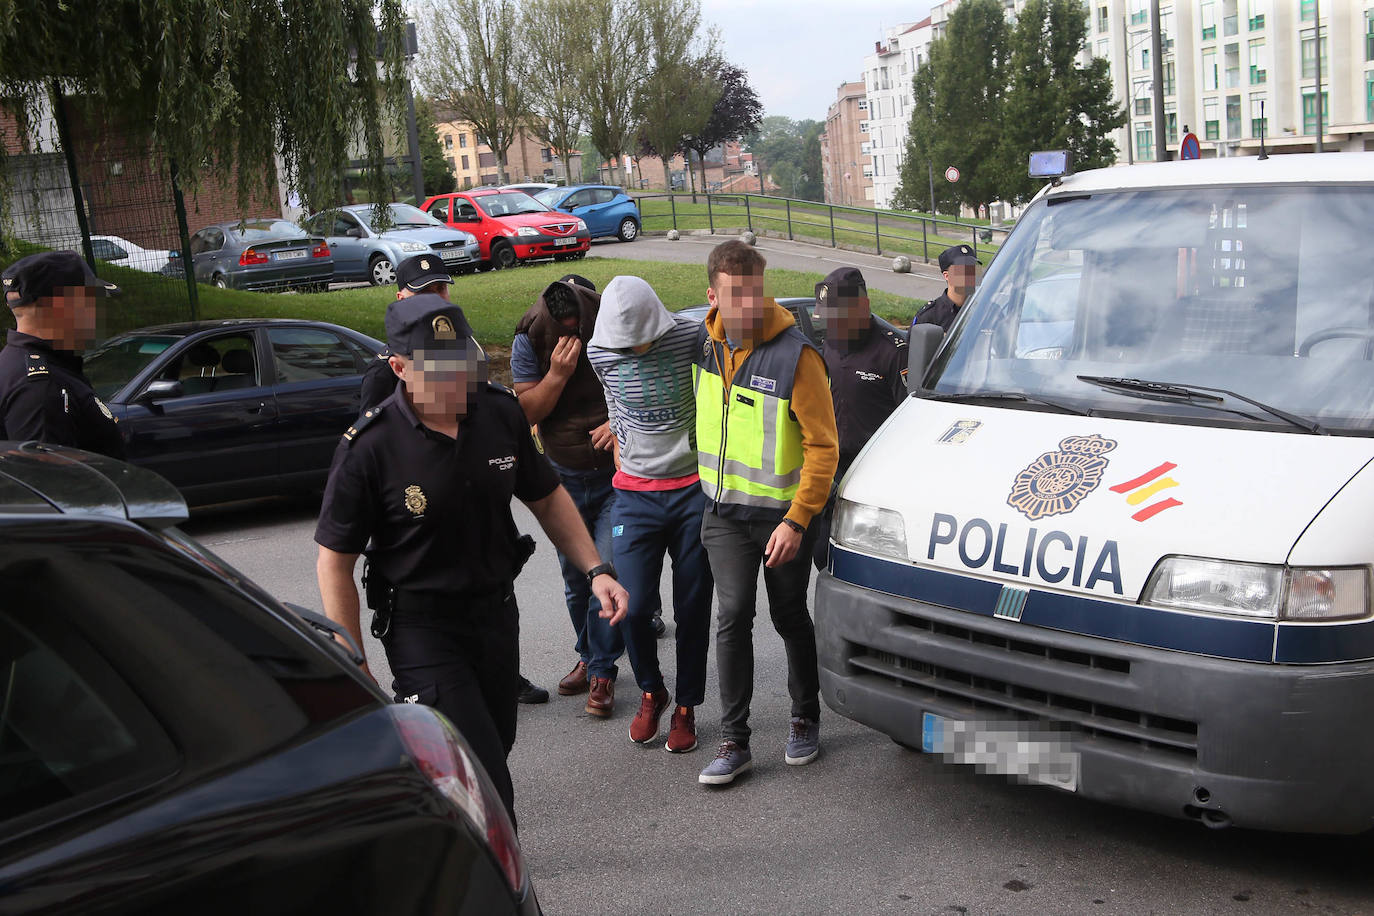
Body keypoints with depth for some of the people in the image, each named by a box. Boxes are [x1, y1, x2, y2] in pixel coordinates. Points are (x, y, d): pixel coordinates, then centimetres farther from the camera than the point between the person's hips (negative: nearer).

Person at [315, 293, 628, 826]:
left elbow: (547, 498, 10)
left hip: (496, 613, 6)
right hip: (420, 627, -6)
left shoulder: (500, 413, -5)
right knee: (484, 781, -10)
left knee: (496, 748, 19)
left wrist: (595, 571, -2)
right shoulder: (369, 448, -20)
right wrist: (355, 668, -14)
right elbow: (334, 561, -12)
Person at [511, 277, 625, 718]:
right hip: (566, 476, 2)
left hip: (617, 471, -2)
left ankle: (602, 672, 1)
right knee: (574, 575, 10)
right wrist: (557, 375, -25)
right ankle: (588, 657, 30)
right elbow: (526, 412, -10)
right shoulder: (529, 341, -9)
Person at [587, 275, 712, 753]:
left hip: (693, 490, -1)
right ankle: (651, 691, 21)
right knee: (633, 606, -7)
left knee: (692, 610, 6)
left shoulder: (691, 337, -11)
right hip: (636, 496, 1)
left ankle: (686, 708, 23)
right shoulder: (601, 352, -5)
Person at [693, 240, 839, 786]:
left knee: (790, 618, 11)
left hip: (784, 514, -3)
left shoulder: (795, 355, -19)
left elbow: (822, 446, -18)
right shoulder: (705, 345, -2)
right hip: (724, 511, 3)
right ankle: (733, 741, 3)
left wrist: (796, 521, -21)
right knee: (733, 616, -4)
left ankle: (805, 720, 31)